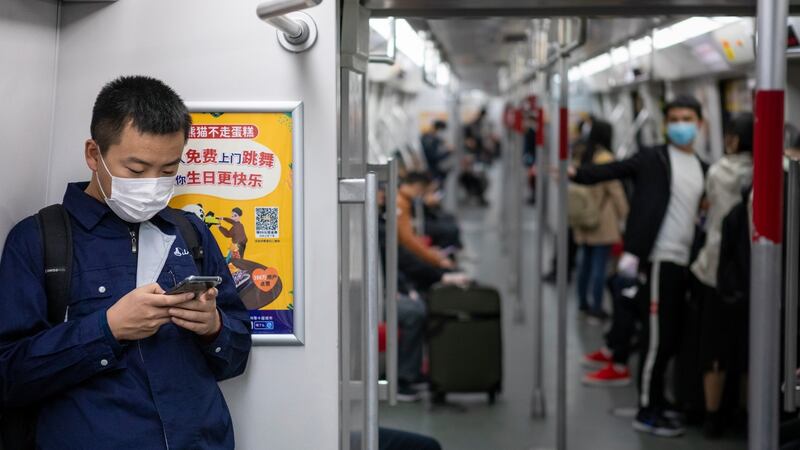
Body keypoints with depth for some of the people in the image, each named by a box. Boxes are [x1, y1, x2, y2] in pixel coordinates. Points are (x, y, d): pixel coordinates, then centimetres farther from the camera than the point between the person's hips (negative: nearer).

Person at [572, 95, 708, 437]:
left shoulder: (702, 169, 15)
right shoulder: (652, 159, -2)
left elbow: (704, 213, 20)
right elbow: (613, 170, -11)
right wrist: (576, 173, -28)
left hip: (684, 262, 6)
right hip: (659, 259, -6)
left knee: (672, 337, 11)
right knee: (658, 338, -6)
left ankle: (656, 399, 24)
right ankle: (647, 413, 3)